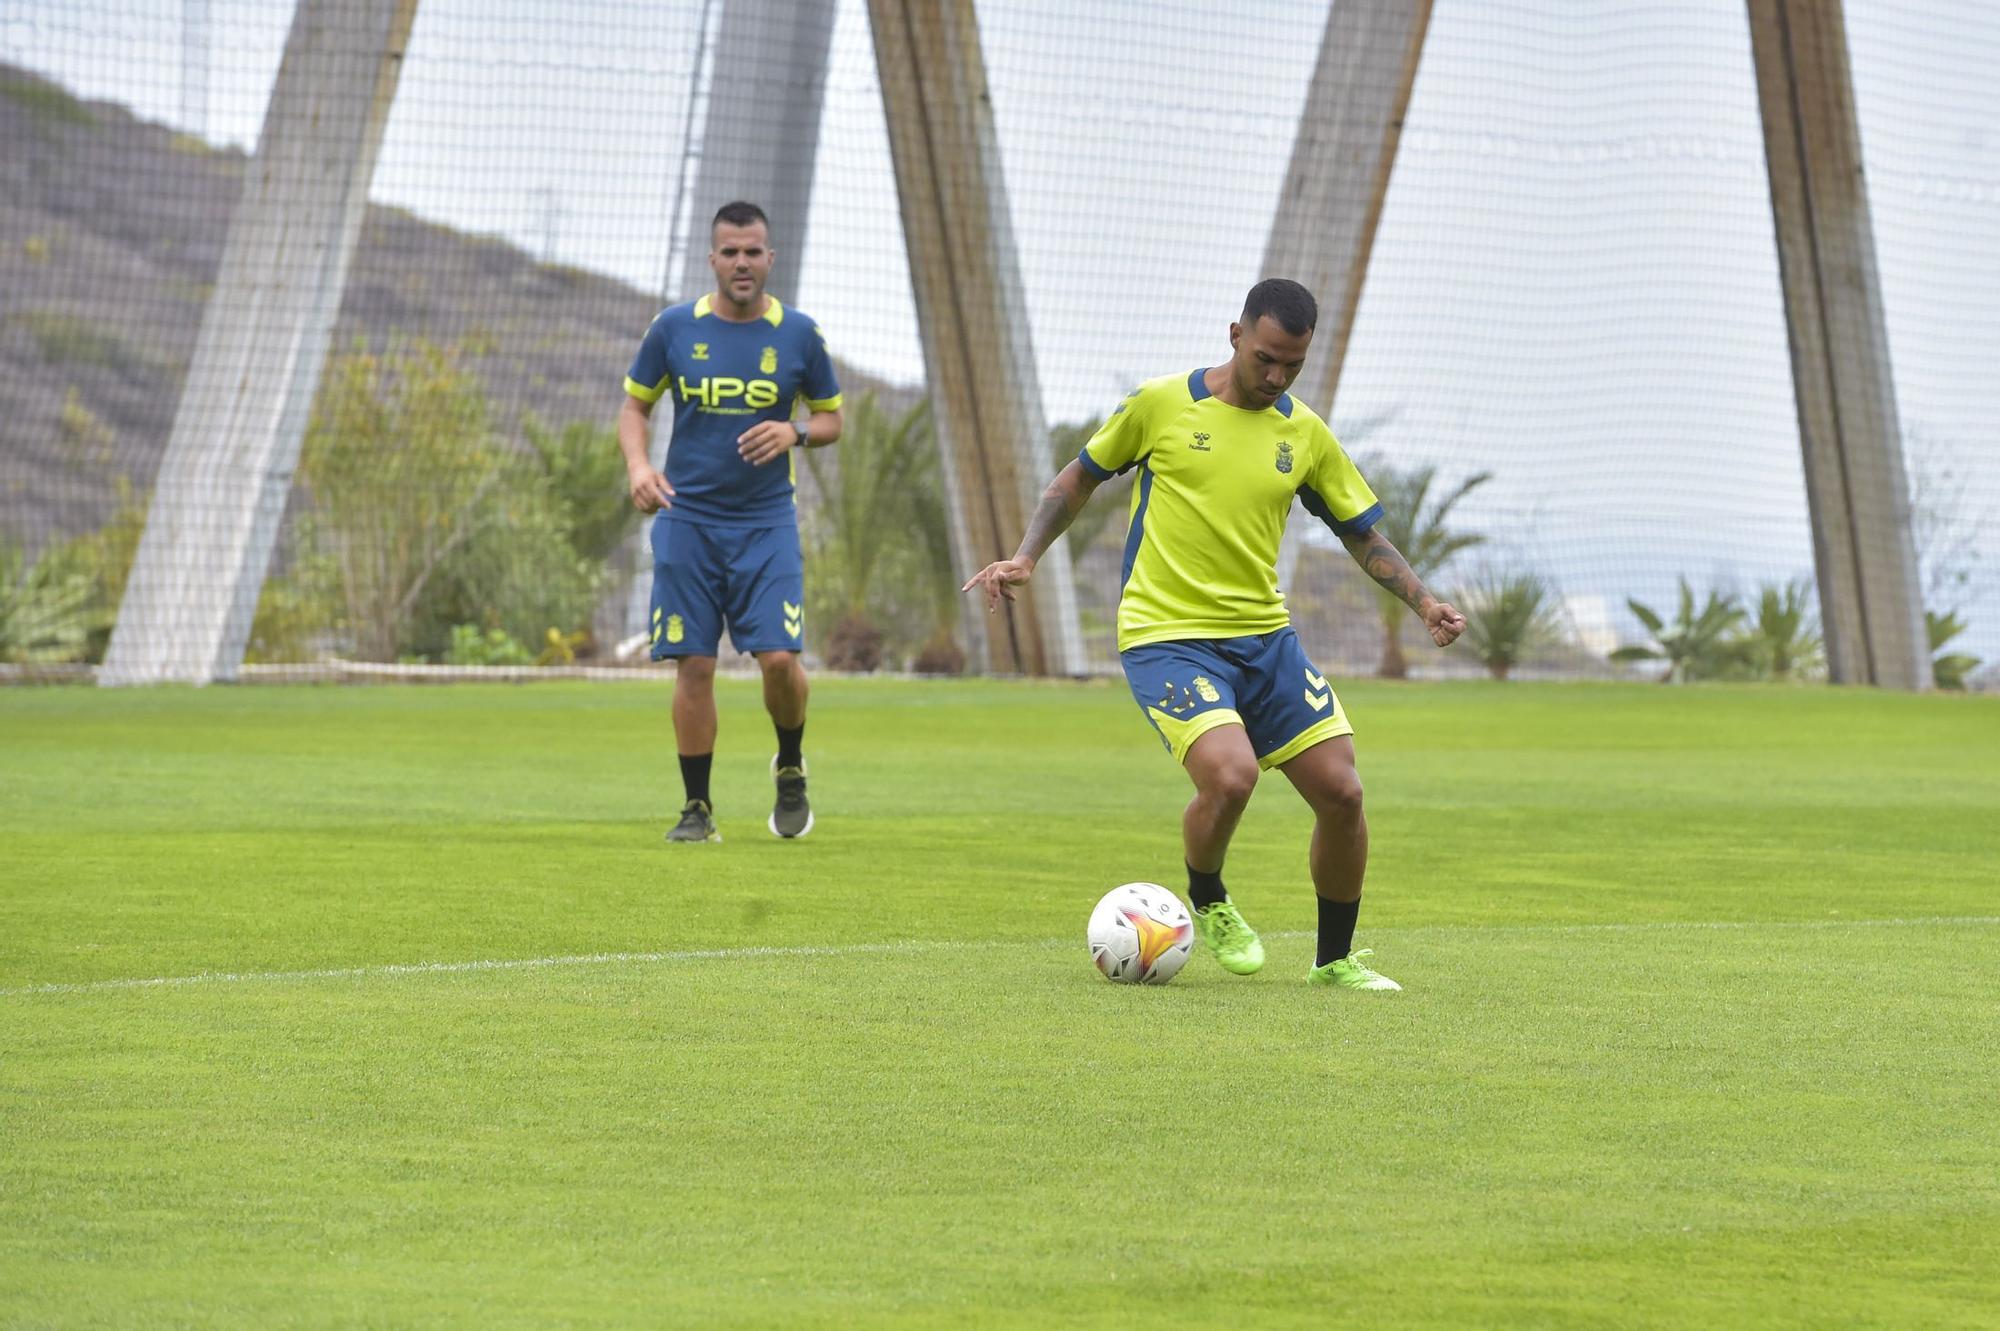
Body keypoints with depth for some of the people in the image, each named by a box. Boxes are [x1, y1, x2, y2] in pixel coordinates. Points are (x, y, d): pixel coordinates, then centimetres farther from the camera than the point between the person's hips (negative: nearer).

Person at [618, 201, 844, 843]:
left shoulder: (799, 334, 0)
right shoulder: (674, 327, 0)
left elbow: (831, 417, 10)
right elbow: (634, 405, 10)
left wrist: (794, 433, -12)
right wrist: (638, 466, -9)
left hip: (767, 523, 0)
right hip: (688, 519, 1)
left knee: (779, 658, -12)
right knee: (693, 666, -2)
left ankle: (791, 768, 17)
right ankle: (697, 807, 9)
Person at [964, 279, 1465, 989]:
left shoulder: (1305, 434, 6)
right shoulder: (1161, 404, -4)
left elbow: (1362, 532, 15)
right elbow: (1080, 478, 9)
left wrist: (1424, 602, 2)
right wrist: (1024, 558, -3)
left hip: (1265, 637, 5)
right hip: (1166, 636, -5)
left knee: (1341, 792, -3)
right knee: (1231, 774, -27)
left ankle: (1336, 958, 18)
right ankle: (1206, 903, 5)